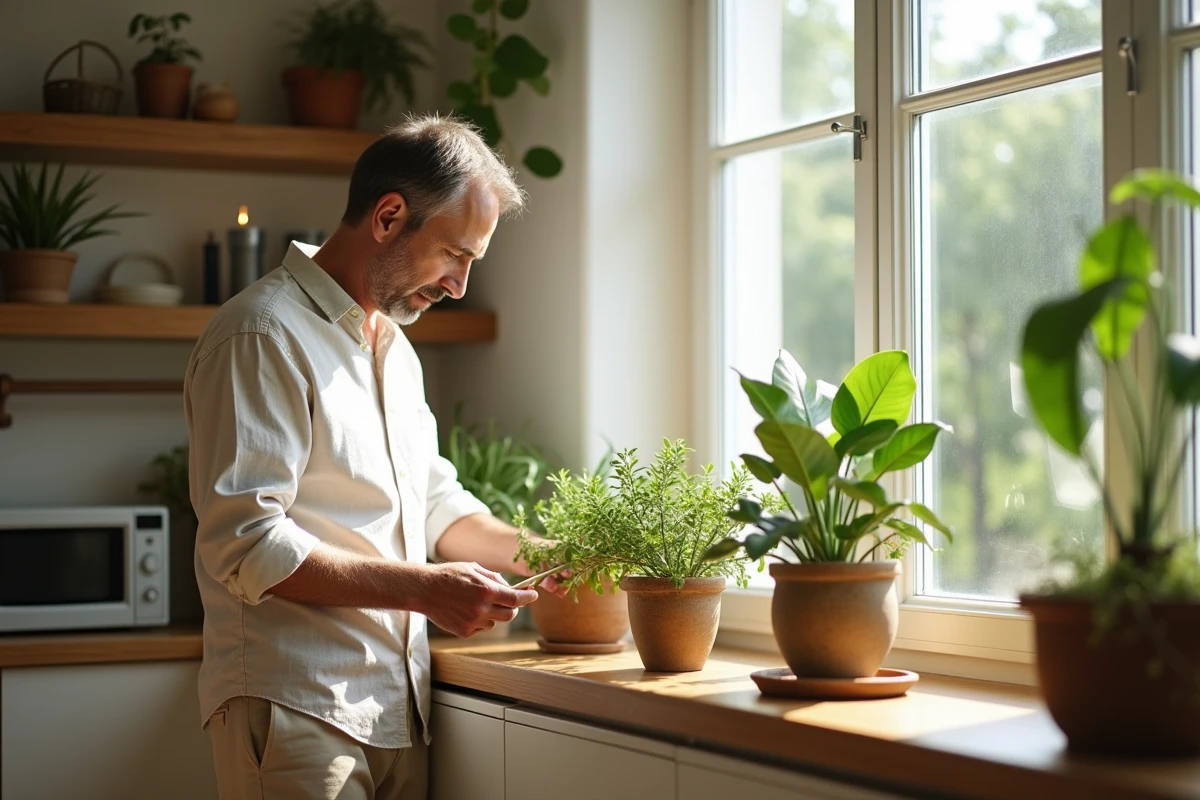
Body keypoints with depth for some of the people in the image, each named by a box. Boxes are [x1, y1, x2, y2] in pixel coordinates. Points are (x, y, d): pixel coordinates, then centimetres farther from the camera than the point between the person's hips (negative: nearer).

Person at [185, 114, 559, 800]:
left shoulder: (393, 344, 19)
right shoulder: (265, 336, -12)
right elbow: (245, 546, -20)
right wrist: (425, 589, -19)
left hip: (400, 709, 9)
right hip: (297, 711, -8)